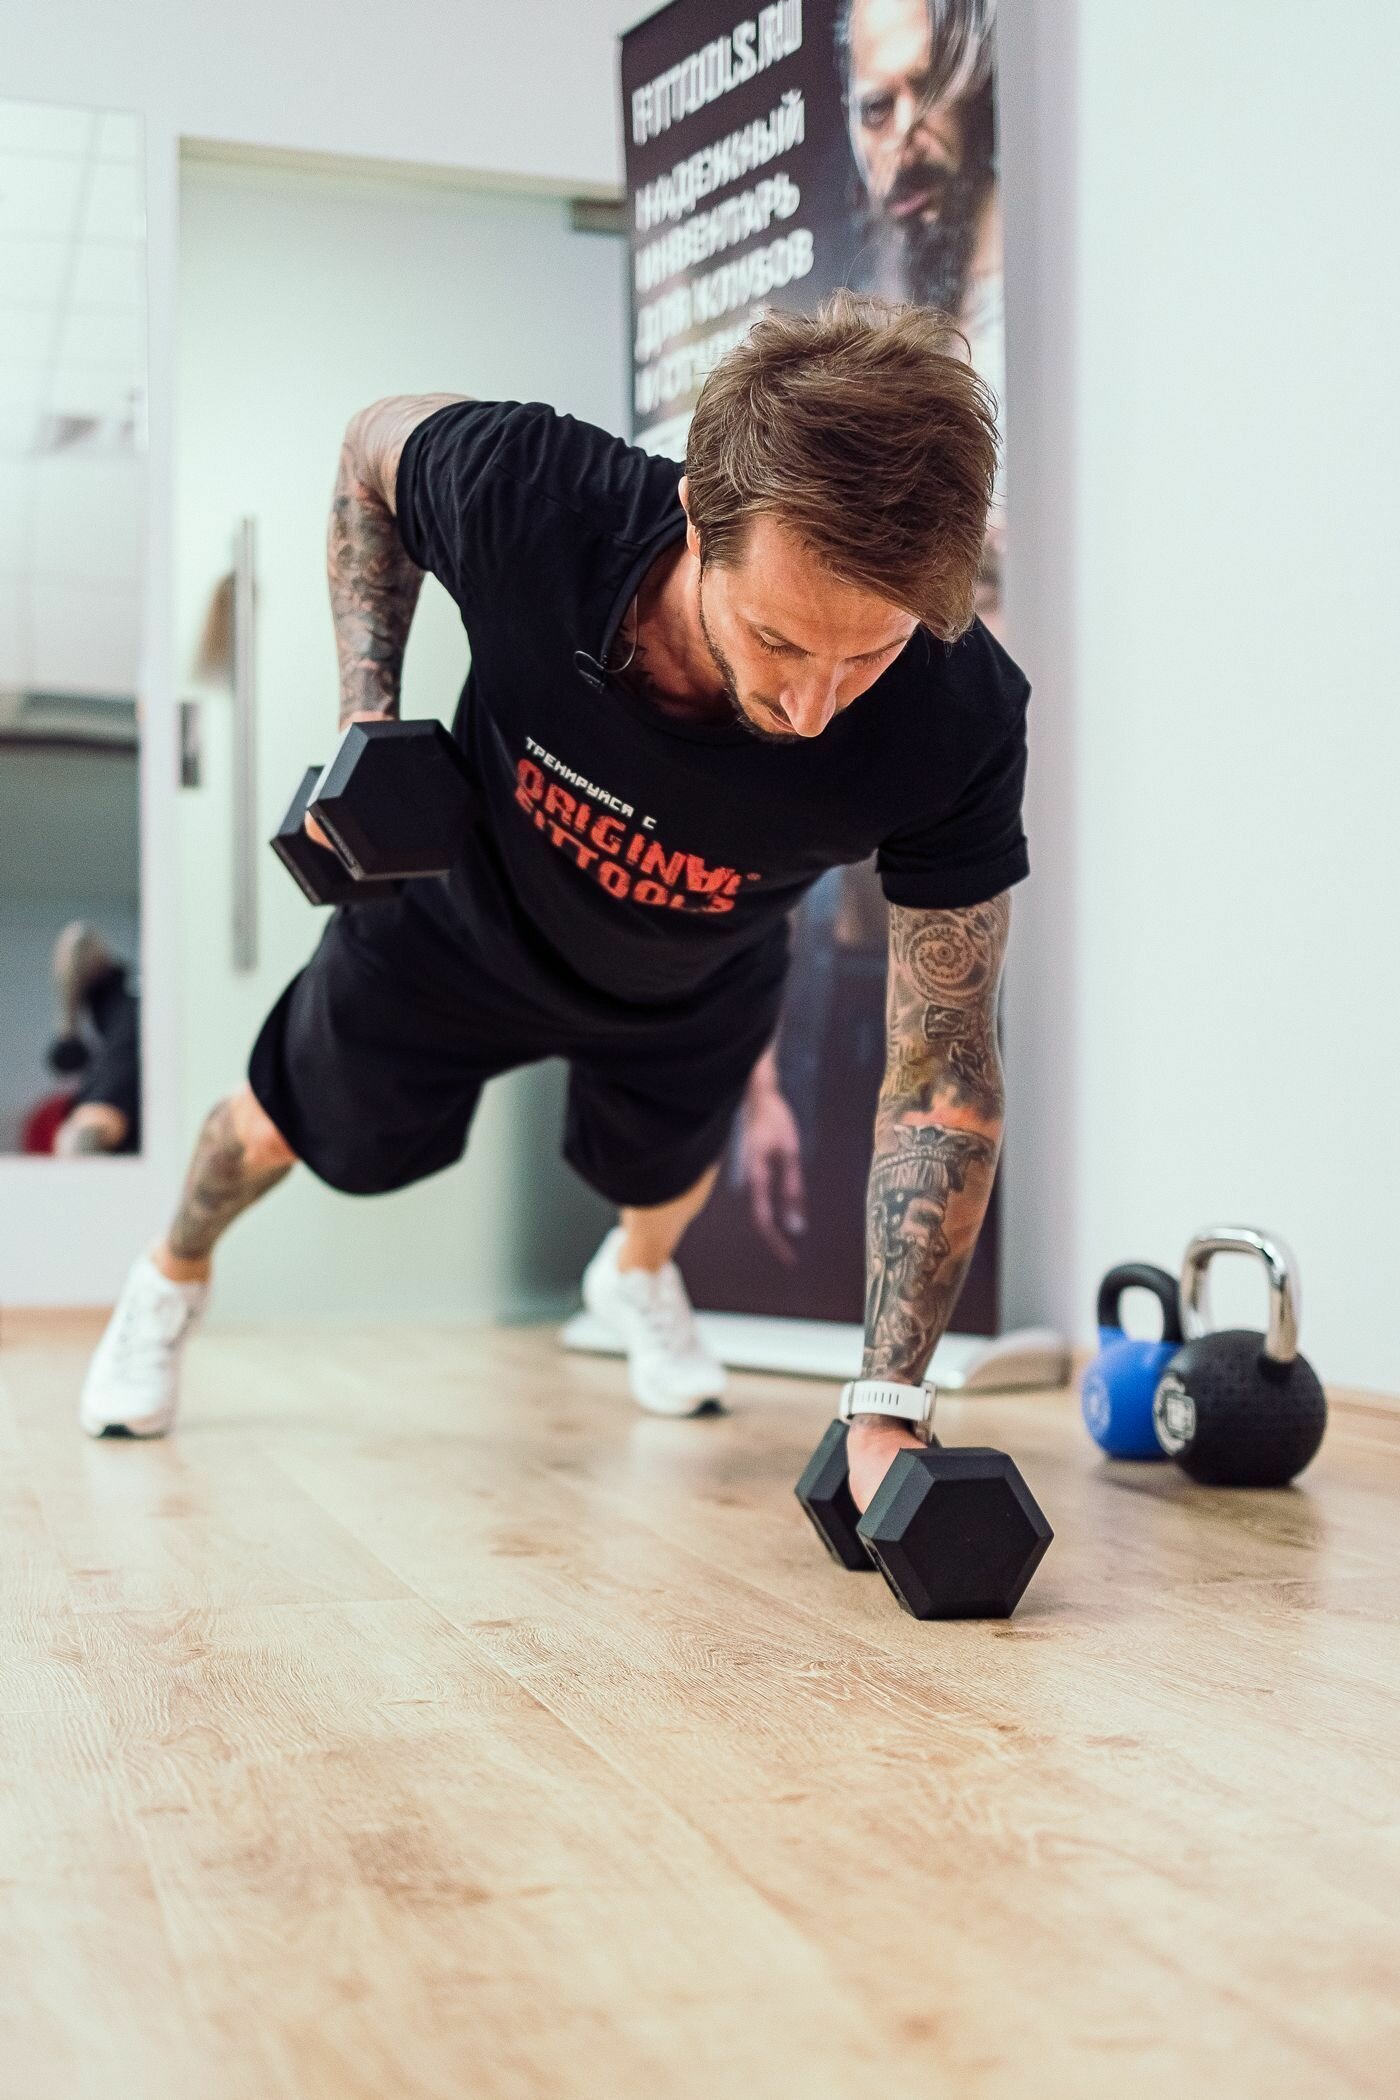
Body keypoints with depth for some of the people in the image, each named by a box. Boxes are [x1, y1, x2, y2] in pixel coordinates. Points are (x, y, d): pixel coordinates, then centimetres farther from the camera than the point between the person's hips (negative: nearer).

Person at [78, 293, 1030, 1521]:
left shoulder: (960, 724, -42)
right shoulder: (527, 497, -44)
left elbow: (943, 1081, -32)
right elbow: (377, 447, -16)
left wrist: (886, 1413, -36)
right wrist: (369, 713, -26)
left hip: (690, 992, 1)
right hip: (464, 912, -1)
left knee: (664, 1175, 30)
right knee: (303, 1120, 23)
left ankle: (638, 1275, 69)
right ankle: (173, 1278, 58)